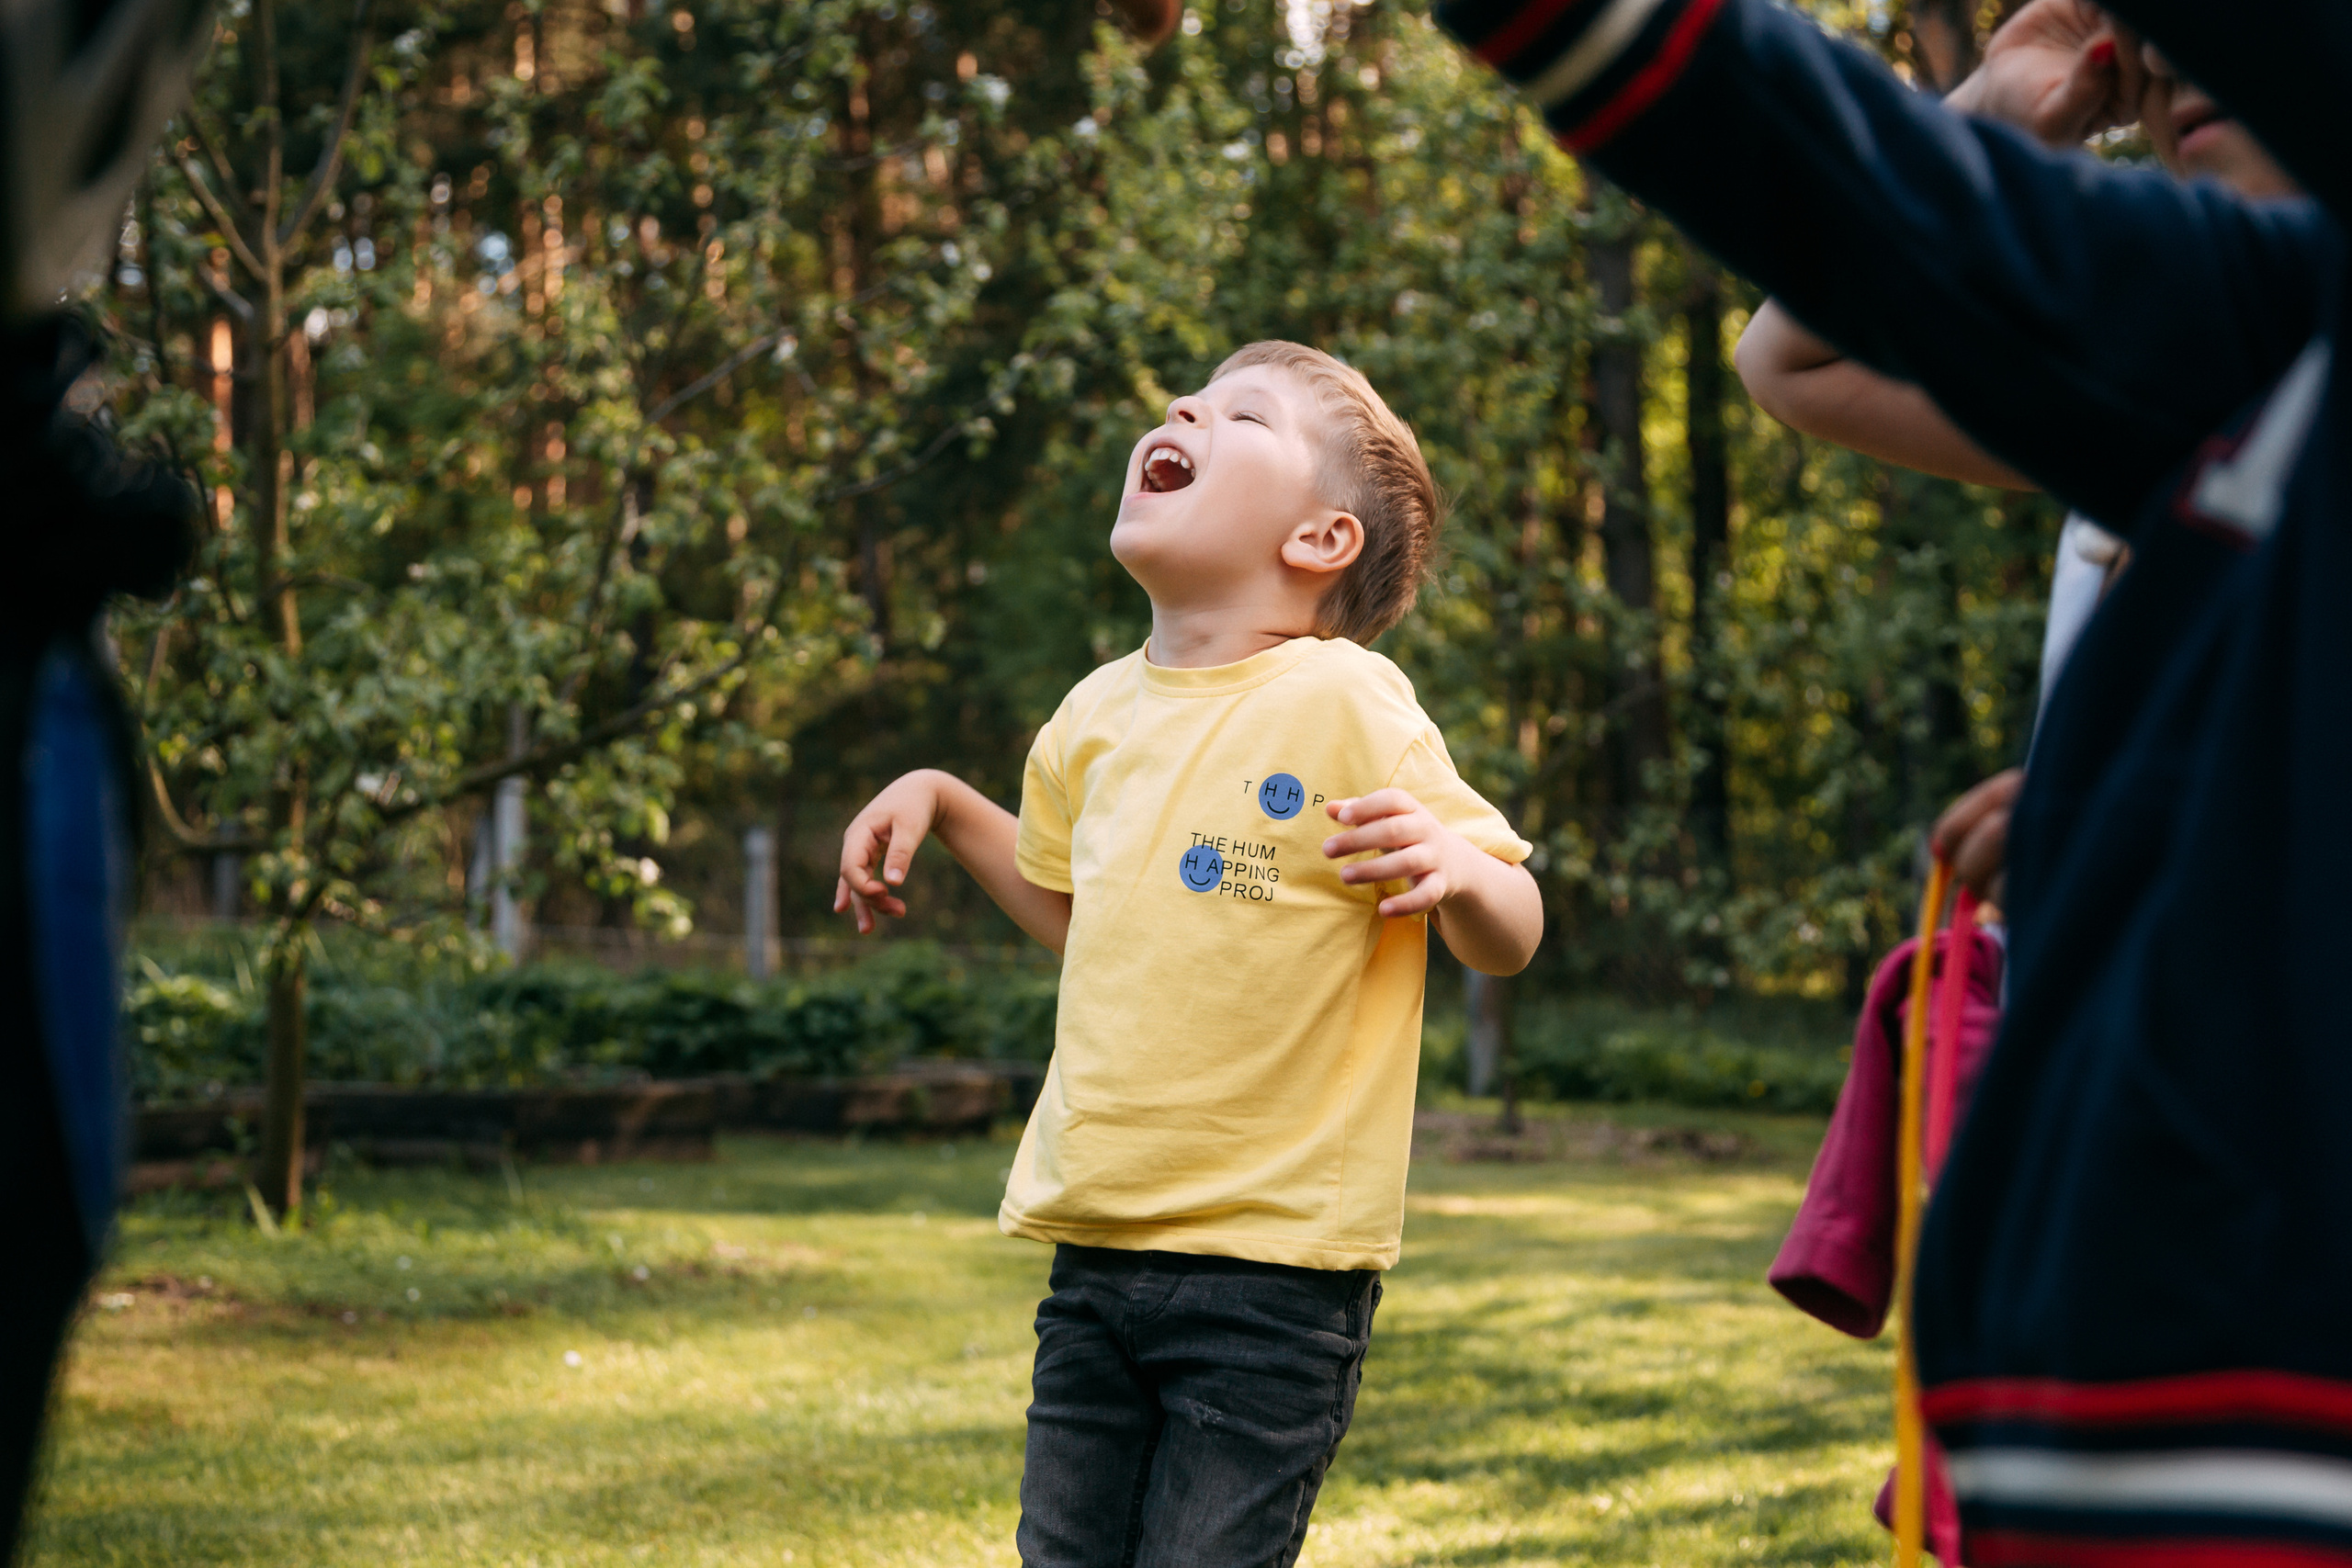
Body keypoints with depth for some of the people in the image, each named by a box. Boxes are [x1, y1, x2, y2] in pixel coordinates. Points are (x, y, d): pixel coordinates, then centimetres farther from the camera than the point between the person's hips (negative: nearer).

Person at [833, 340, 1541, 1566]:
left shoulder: (1344, 704, -10)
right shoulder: (1099, 713, 8)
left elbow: (1507, 939, -7)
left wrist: (1453, 866, -28)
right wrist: (939, 803, 19)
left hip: (1272, 1267, -6)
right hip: (1098, 1247, 6)